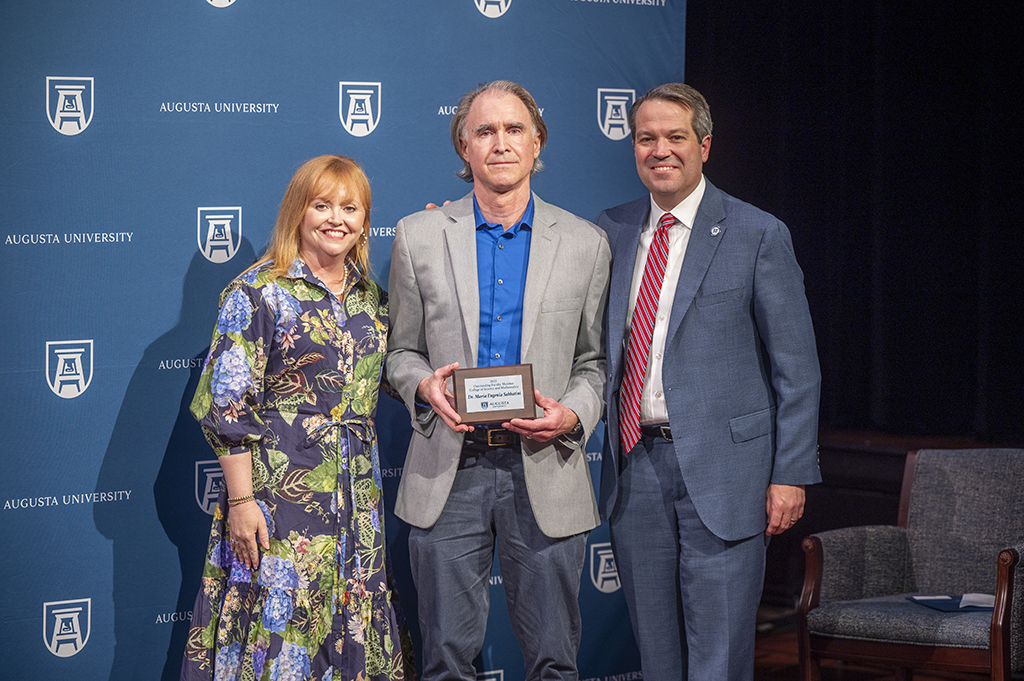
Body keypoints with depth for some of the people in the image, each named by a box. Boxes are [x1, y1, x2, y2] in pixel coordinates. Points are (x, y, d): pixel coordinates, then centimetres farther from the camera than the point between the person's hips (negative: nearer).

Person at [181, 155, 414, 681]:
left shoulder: (371, 297, 12)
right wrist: (241, 500, -16)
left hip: (358, 499, 6)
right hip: (279, 493, -6)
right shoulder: (258, 293, -7)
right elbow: (226, 406, -10)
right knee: (281, 624, -4)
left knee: (356, 632, 8)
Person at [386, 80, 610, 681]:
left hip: (544, 470, 0)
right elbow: (402, 350, 11)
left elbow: (595, 361, 10)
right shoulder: (418, 237, 5)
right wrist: (424, 386, -11)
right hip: (449, 471, 0)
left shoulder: (585, 243, 6)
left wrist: (571, 414, -10)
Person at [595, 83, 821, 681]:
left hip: (722, 468, -4)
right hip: (636, 467, 4)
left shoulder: (759, 235, -3)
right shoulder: (611, 230, 10)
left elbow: (797, 368, -2)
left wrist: (791, 474, -9)